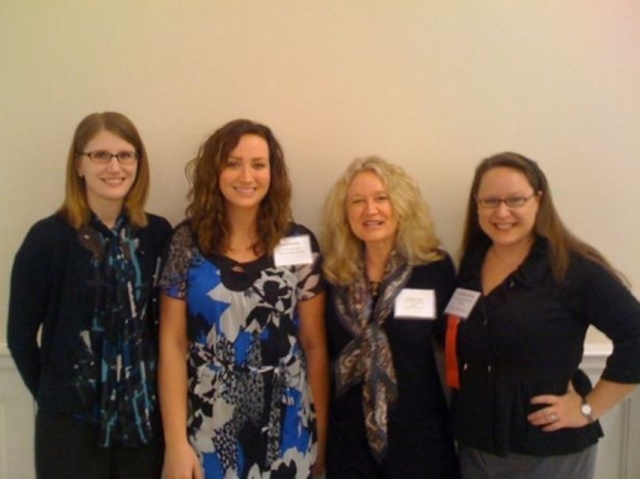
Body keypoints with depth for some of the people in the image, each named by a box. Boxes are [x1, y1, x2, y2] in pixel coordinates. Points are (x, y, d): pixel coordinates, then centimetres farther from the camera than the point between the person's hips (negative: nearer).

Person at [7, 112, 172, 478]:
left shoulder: (159, 234, -2)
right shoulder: (48, 238, -9)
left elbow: (165, 322, 5)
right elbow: (20, 335, -4)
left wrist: (158, 390, 1)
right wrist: (53, 394, 1)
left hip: (145, 414, 3)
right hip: (71, 420, -2)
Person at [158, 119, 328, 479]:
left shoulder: (300, 245, -3)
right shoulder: (187, 242, -4)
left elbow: (315, 345, 1)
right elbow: (173, 344, -3)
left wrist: (321, 434, 2)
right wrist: (176, 443, -7)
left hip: (285, 429, 0)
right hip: (208, 428, 0)